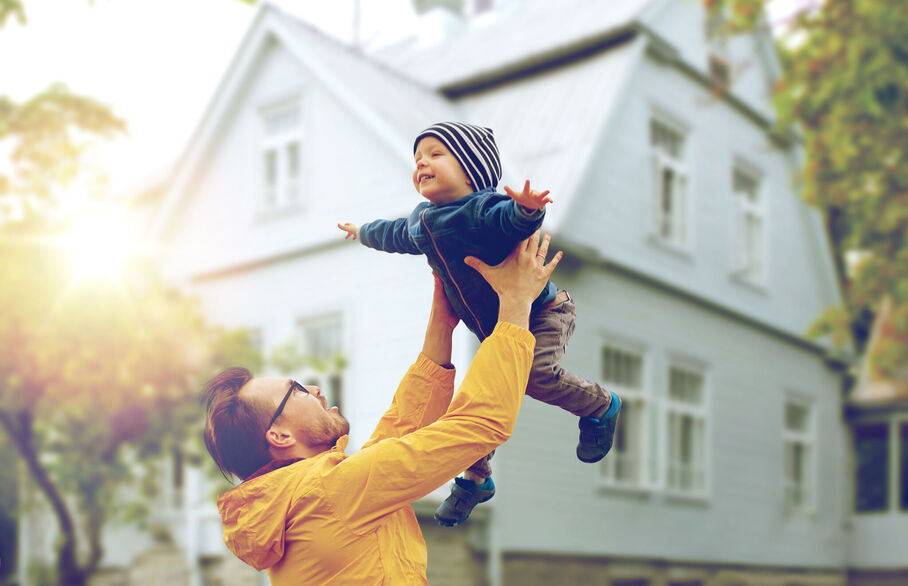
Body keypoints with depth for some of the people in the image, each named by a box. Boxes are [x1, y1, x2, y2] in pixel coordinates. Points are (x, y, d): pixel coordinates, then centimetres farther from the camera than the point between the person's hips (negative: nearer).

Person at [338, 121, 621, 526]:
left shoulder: (482, 209, -24)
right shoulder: (420, 222, 3)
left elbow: (508, 219, -46)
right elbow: (394, 235, 26)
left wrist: (526, 209, -69)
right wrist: (364, 231, 45)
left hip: (542, 312, -7)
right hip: (494, 332, 7)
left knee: (536, 374, -29)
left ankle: (601, 406, 0)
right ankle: (475, 479, 24)